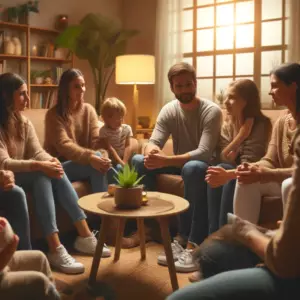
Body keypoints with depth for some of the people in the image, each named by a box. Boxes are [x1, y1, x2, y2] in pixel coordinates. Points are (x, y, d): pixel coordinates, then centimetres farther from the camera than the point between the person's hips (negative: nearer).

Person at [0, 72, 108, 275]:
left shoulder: (24, 121, 8)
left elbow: (37, 152, 0)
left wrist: (50, 160, -24)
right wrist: (39, 165, -36)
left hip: (24, 175, 6)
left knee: (53, 171, -23)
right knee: (42, 174, -32)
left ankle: (85, 235, -22)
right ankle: (55, 249, -37)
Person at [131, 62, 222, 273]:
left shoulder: (211, 111, -20)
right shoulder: (169, 110, -3)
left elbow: (204, 153, -30)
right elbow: (153, 142, -12)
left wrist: (164, 161, -42)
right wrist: (151, 152, -40)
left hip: (203, 166, -5)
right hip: (179, 163, 6)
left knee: (192, 168, -41)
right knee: (138, 161, -14)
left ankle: (194, 245, -36)